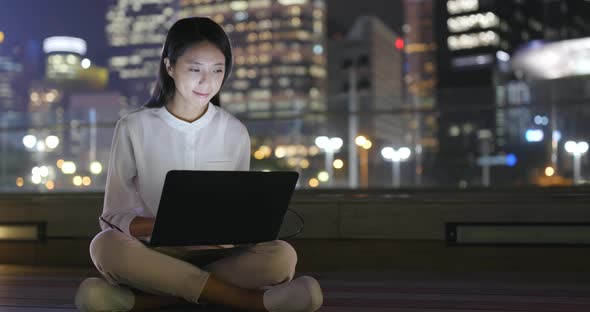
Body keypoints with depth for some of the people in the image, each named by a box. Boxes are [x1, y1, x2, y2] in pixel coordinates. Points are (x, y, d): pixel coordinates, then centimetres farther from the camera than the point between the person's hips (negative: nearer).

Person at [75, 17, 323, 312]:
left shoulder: (235, 132, 5)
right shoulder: (133, 129, -1)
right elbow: (116, 216, -2)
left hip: (215, 253, 2)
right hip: (153, 252, -1)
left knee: (282, 257, -27)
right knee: (105, 246, -35)